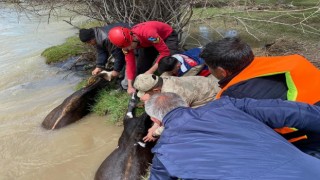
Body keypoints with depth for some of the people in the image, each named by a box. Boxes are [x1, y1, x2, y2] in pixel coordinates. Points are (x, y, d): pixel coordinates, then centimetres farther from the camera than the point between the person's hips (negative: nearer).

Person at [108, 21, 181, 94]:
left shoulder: (148, 33, -44)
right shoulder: (126, 42, -23)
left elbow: (165, 52, -39)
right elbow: (130, 63, -17)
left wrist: (151, 71, -39)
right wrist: (130, 86, -22)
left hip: (168, 36, -5)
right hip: (149, 43, 5)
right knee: (141, 66, -3)